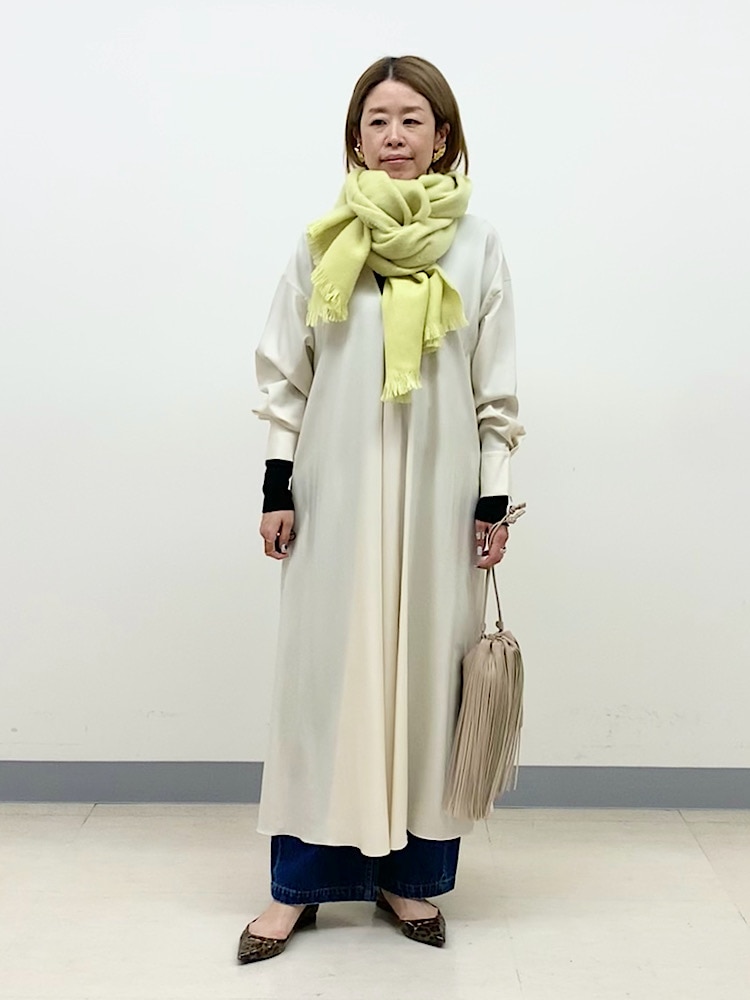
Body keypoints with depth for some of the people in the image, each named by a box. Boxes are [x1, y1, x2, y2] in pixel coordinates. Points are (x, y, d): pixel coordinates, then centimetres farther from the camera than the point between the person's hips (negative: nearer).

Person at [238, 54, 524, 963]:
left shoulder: (476, 246, 3)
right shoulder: (322, 242, 3)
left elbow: (495, 391, 4)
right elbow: (283, 376, 5)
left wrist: (492, 504, 0)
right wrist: (277, 491, 0)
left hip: (436, 496, 0)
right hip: (336, 492, 0)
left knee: (424, 674, 6)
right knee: (324, 672, 4)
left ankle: (407, 871, 23)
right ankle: (299, 881, 17)